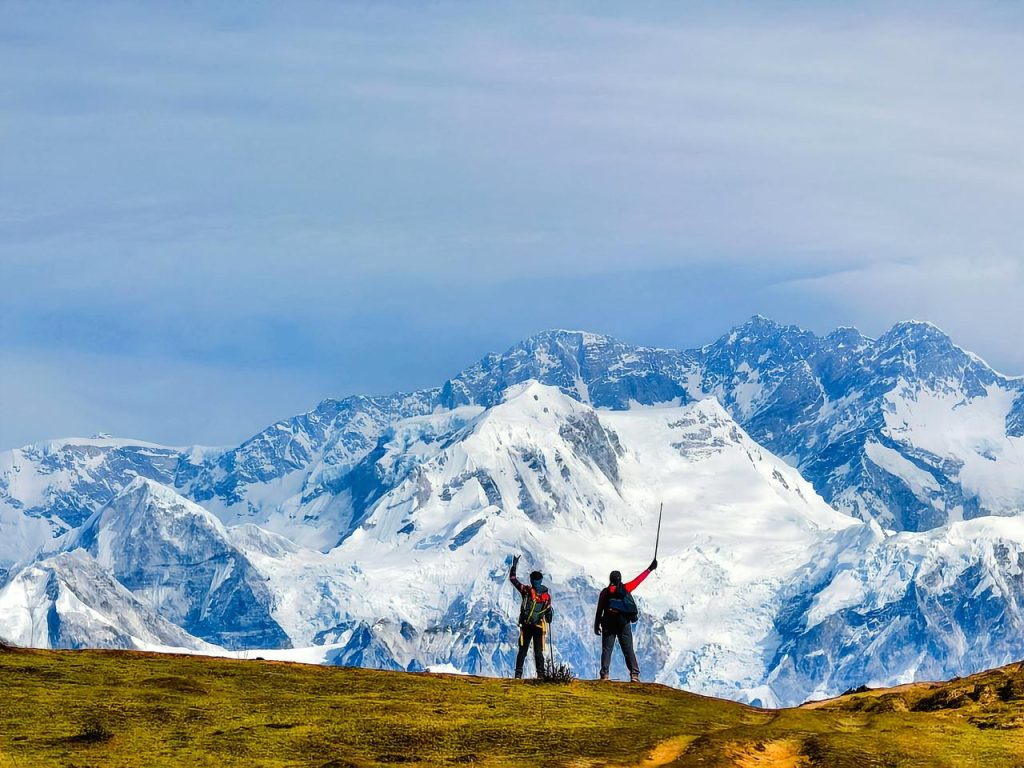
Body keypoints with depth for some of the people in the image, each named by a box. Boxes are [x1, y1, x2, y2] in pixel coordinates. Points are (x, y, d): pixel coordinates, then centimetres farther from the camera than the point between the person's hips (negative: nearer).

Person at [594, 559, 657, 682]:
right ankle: (634, 674, -7)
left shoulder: (605, 592, 2)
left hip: (609, 624, 0)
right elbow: (639, 579, 10)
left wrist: (596, 625, 9)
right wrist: (650, 568, 19)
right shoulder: (626, 588, 1)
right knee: (628, 650, 3)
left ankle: (604, 674, -9)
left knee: (606, 650, 2)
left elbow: (599, 610, 2)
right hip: (624, 624, 0)